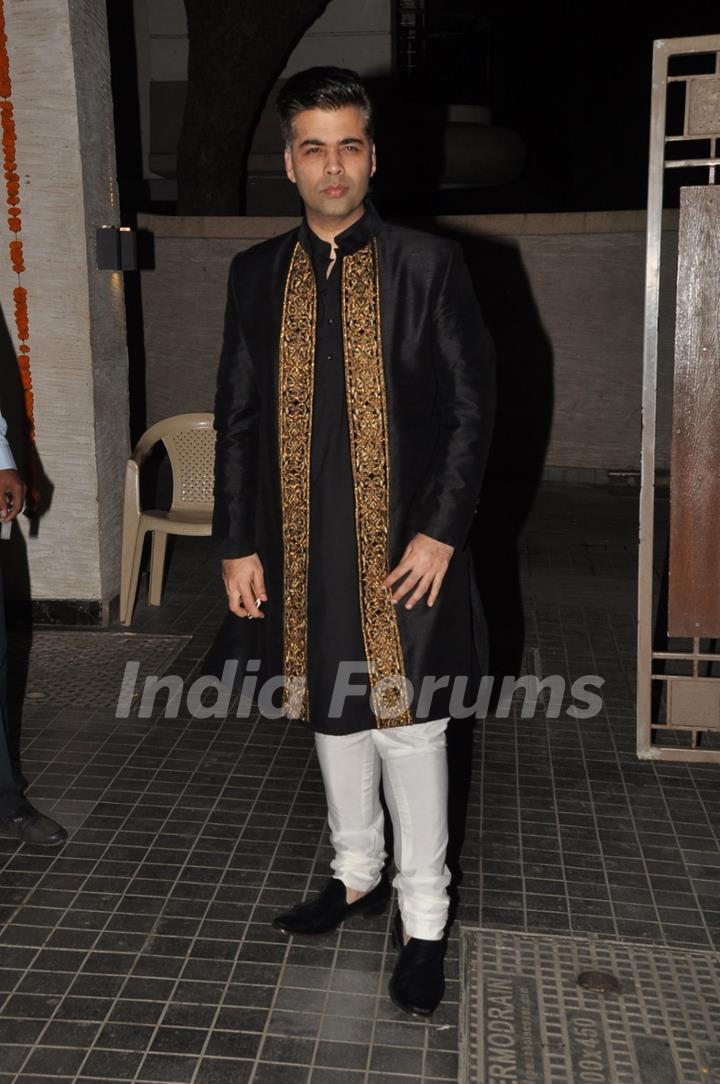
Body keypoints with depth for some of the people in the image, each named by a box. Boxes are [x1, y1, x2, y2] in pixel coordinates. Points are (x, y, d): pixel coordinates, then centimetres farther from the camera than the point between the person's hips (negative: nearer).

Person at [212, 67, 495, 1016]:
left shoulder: (429, 265, -4)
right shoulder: (256, 274, 5)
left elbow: (472, 404, -5)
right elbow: (237, 415, 6)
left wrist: (439, 532, -12)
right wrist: (237, 543, 1)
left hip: (404, 545, -3)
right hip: (301, 548, 4)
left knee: (409, 724, 6)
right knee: (332, 715, 17)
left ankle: (423, 918, 25)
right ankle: (358, 874, 40)